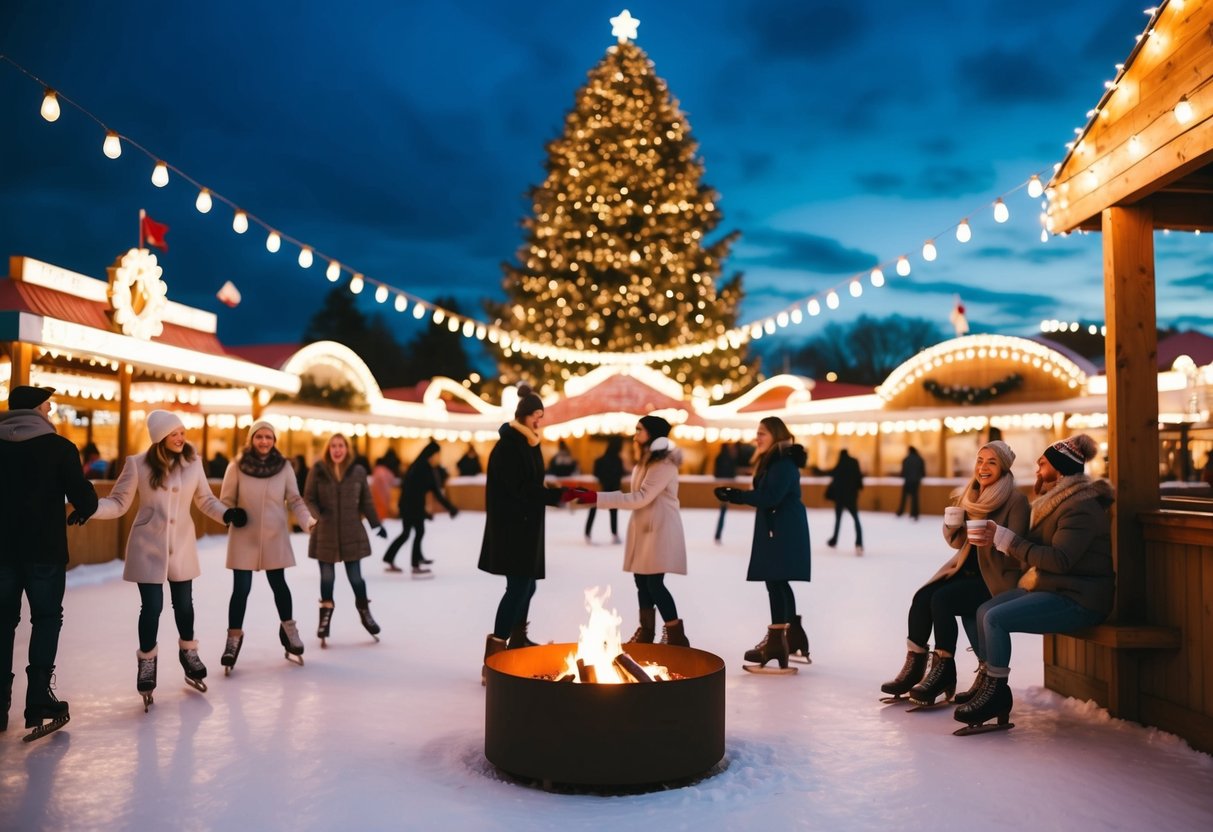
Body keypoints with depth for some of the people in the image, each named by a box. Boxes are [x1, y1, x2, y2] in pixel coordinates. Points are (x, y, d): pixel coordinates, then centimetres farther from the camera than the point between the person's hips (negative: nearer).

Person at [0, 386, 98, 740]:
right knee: (46, 618, 6)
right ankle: (39, 700, -2)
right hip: (45, 550, -4)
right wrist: (80, 513, 9)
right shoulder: (59, 447, -9)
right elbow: (85, 498, -12)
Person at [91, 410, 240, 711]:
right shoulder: (138, 464, -10)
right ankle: (147, 663, 21)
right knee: (152, 606, -2)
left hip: (182, 545, 2)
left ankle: (188, 653, 37)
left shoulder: (192, 462, -4)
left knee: (183, 603, 13)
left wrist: (227, 514, -9)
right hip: (148, 546, -2)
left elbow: (206, 500, 6)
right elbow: (118, 503, -7)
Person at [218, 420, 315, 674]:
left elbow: (295, 500, -3)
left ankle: (289, 631, 32)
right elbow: (226, 501, -2)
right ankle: (234, 638, 20)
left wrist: (307, 520, -18)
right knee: (241, 589, 2)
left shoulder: (284, 467, -4)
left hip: (275, 537, 1)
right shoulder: (237, 467, -8)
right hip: (244, 537, -1)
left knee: (279, 584, 12)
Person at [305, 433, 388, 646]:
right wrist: (315, 515, -21)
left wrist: (376, 524, 6)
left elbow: (366, 501, 7)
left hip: (351, 533, 1)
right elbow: (308, 499, -2)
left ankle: (364, 613, 26)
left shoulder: (358, 471, 0)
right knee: (327, 577, 7)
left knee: (355, 576, 5)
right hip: (325, 533, 0)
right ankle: (325, 616, 24)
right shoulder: (318, 470, -4)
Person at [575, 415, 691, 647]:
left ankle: (676, 637, 0)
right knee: (642, 581, 9)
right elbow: (636, 497, 10)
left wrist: (597, 498, -24)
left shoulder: (665, 465, -15)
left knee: (655, 583, -10)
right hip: (643, 529, 9)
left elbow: (641, 498, -22)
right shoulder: (643, 463, 16)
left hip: (661, 530, -9)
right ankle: (646, 633, 19)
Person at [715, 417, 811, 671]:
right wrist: (738, 495, 4)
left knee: (774, 581, -10)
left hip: (783, 530, -11)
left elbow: (770, 497, -25)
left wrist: (736, 495, -21)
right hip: (777, 528, 11)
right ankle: (793, 635, 25)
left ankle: (776, 640, -8)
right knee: (779, 582, 16)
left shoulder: (784, 462, -16)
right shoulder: (772, 460, 18)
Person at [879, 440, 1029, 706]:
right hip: (966, 568, 6)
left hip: (996, 577, -6)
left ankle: (943, 671, -13)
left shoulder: (1016, 500, -9)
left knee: (942, 599, -27)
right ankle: (914, 666, -8)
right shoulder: (969, 496, 10)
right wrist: (952, 524, -7)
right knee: (922, 597, -17)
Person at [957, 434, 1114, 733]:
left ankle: (995, 693, -9)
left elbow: (1059, 560, -27)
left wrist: (1006, 538, -22)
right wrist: (1000, 536, -3)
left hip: (1077, 599, -10)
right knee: (984, 610, -3)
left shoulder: (1081, 509, -18)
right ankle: (989, 686, 2)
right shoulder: (1056, 500, 13)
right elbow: (1038, 547, 15)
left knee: (996, 618, -22)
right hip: (1049, 586, 10)